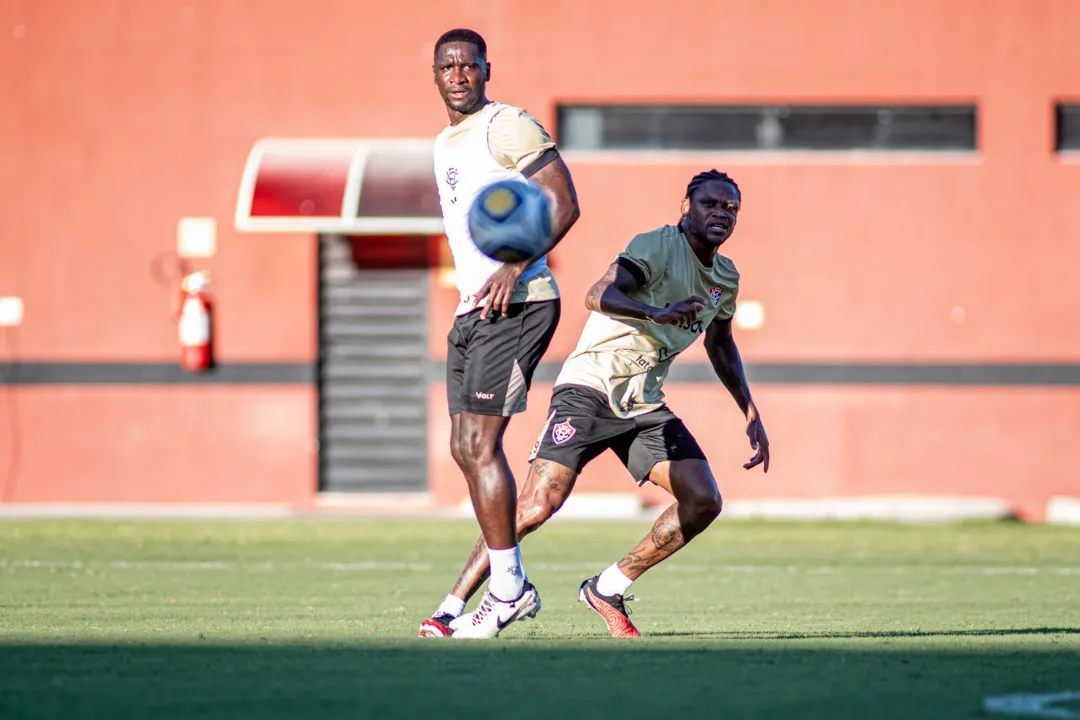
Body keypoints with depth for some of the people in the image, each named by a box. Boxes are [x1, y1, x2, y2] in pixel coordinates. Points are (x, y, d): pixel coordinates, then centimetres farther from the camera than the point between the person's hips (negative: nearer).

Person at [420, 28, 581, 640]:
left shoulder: (508, 126, -8)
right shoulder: (446, 144, 20)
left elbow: (564, 204, -15)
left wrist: (514, 268, -22)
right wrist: (474, 292, 20)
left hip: (516, 305, -9)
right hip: (473, 310, 9)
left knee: (480, 445, -12)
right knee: (465, 449, 6)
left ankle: (508, 587, -6)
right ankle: (510, 585, 10)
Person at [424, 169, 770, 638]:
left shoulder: (725, 278, 12)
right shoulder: (658, 247, -13)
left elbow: (721, 347, 31)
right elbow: (599, 295, -31)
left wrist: (751, 416, 28)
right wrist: (657, 312, -48)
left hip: (645, 405, 8)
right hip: (589, 387, -7)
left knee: (703, 502, -9)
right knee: (536, 508, -20)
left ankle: (608, 590, 5)